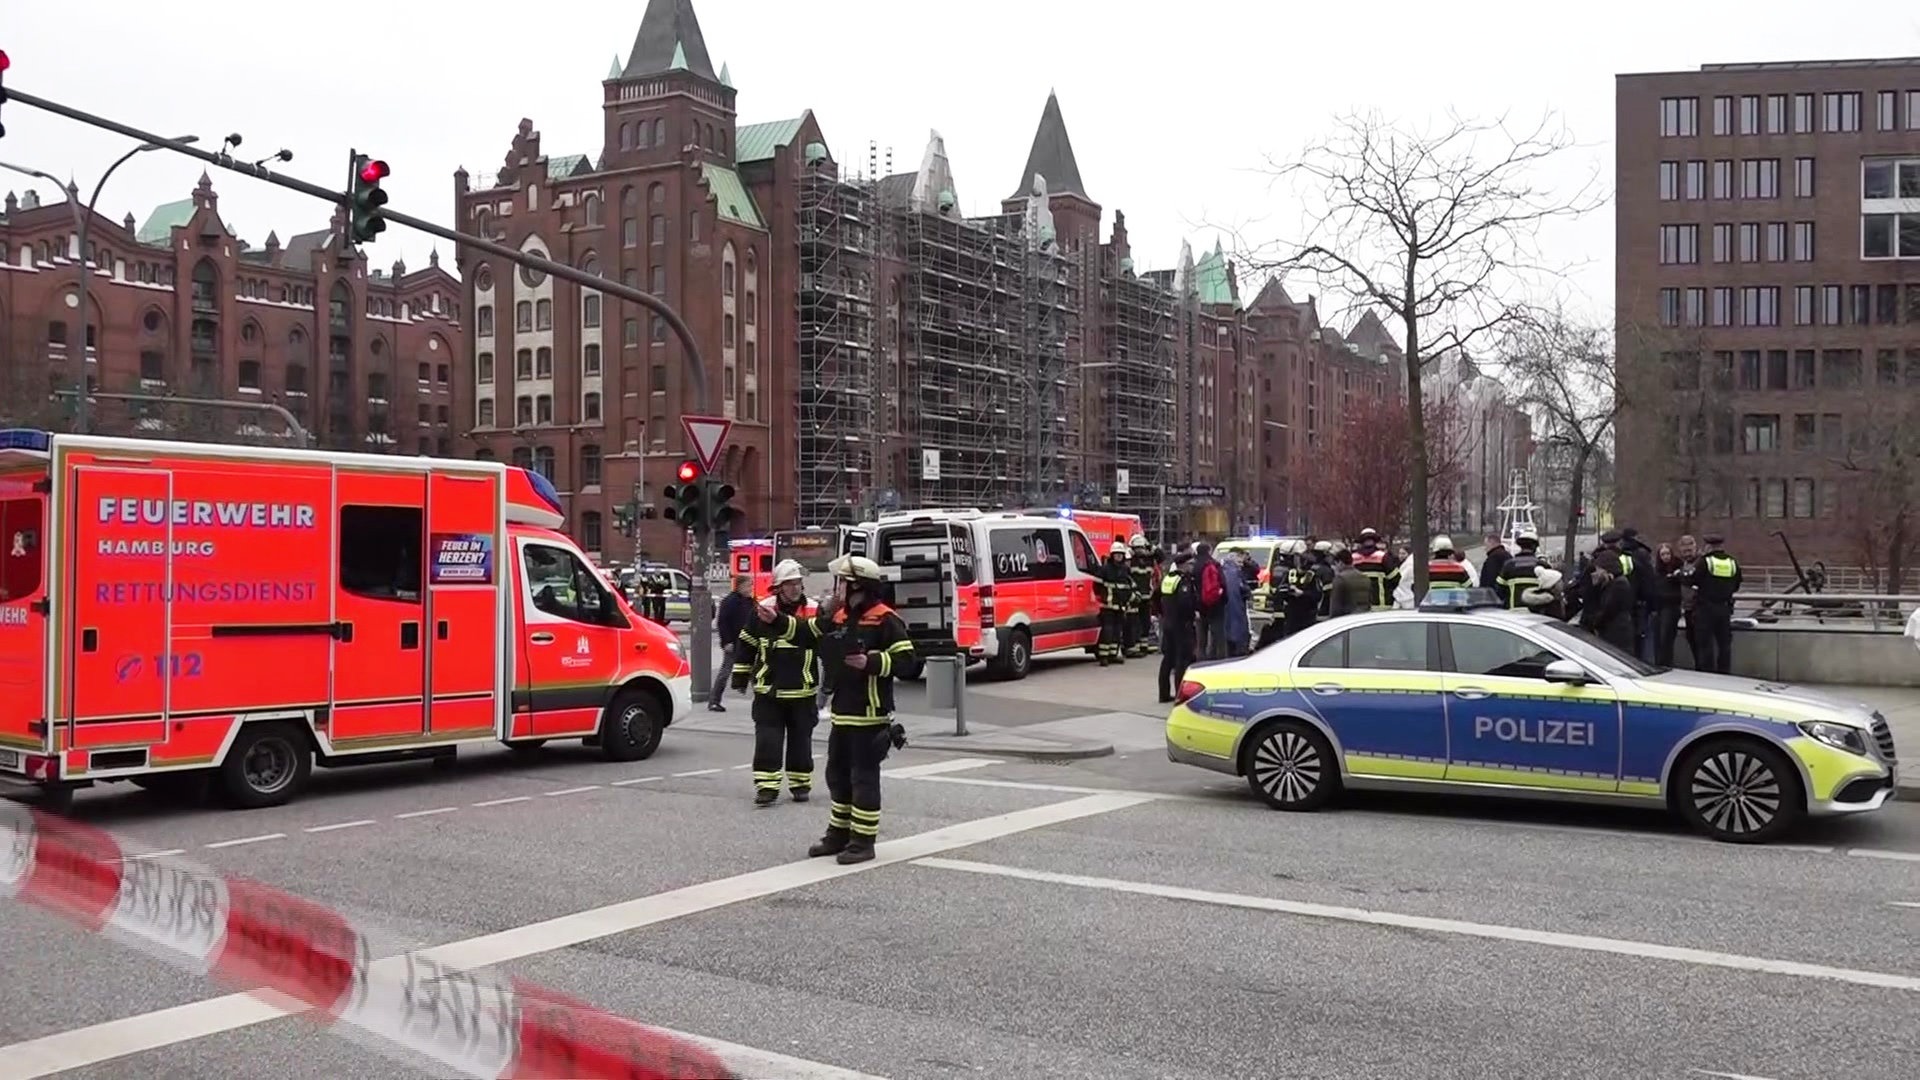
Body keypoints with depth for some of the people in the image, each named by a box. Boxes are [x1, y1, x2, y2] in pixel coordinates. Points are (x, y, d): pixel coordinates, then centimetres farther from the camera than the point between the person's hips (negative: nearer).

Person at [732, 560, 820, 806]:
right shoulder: (762, 611, -2)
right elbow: (746, 645, 9)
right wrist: (740, 677, 11)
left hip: (802, 692, 0)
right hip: (768, 691, 0)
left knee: (800, 740, 10)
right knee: (767, 740, -3)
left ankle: (801, 784, 23)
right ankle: (766, 786, 2)